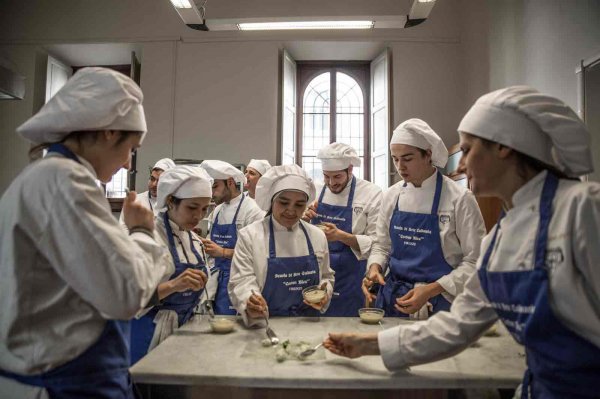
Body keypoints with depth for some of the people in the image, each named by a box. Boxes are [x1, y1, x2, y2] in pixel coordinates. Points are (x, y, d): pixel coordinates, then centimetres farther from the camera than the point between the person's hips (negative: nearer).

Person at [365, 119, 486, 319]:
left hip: (439, 302, -3)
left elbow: (475, 261, -11)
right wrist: (375, 267, -10)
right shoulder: (391, 195, 0)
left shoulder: (459, 198, -13)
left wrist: (431, 290, -20)